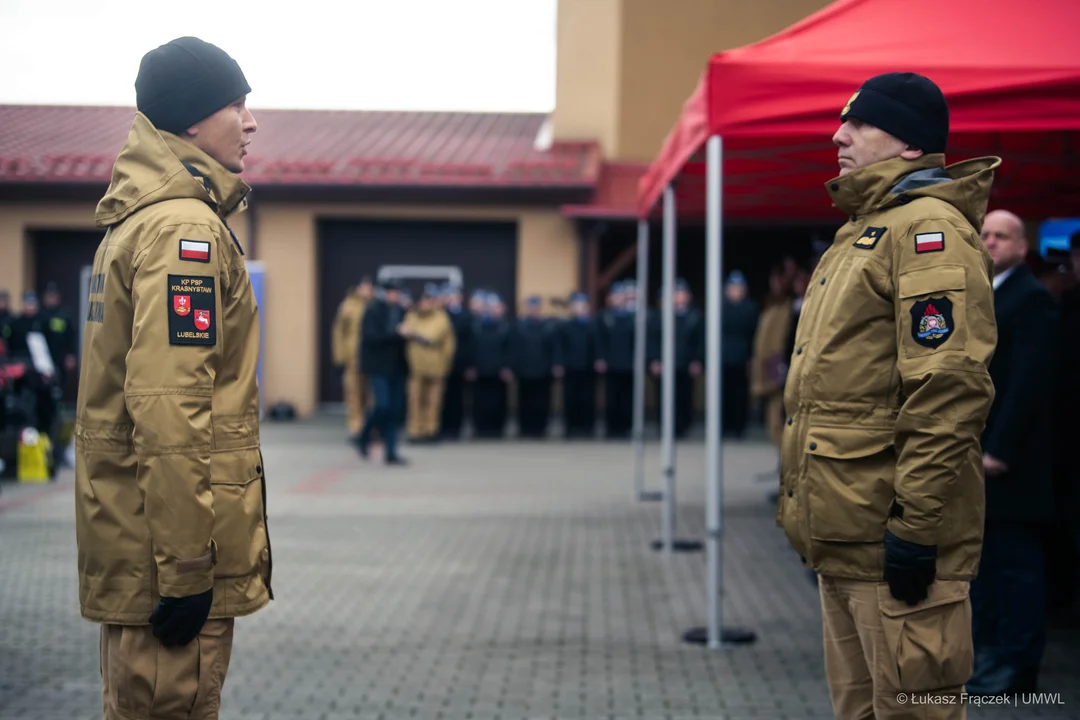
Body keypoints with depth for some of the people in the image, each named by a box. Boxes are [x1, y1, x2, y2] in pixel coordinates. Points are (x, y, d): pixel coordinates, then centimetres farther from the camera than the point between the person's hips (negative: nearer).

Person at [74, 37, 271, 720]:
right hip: (168, 543, -10)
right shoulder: (186, 228, -15)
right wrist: (186, 566, -23)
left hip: (132, 537, 10)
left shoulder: (140, 219, 17)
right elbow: (170, 408, -23)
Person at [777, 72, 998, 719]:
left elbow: (947, 390, -21)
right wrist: (803, 498, 23)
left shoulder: (928, 227, -12)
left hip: (893, 543, -10)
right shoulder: (861, 230, 19)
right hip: (844, 542, 10)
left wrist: (915, 522, -23)